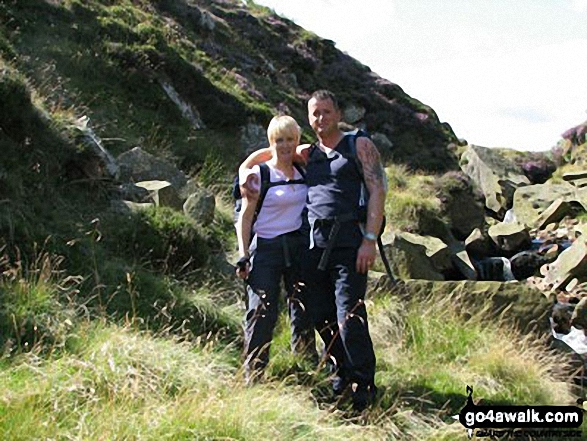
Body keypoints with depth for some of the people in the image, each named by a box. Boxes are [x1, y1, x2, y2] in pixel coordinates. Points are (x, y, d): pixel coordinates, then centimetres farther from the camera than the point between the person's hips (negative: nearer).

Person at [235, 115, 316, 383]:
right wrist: (244, 256, -7)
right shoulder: (260, 175, -3)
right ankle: (253, 376, 2)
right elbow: (245, 217, -2)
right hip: (266, 248, -5)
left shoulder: (303, 172, 10)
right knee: (262, 313, -7)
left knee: (303, 311, 9)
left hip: (300, 248, 5)